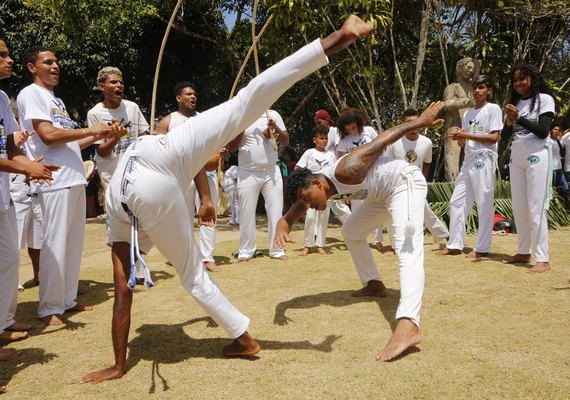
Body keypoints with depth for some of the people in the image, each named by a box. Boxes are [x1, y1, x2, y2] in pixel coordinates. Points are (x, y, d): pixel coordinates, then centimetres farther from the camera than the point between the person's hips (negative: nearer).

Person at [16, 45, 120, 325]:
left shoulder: (56, 100, 23)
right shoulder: (30, 94, -3)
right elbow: (49, 135, -15)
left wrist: (101, 135, 10)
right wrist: (90, 130, -8)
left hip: (75, 180, 9)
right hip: (56, 182, -9)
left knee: (74, 243, 10)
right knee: (55, 245, -6)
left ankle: (67, 299, 20)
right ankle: (50, 308, 4)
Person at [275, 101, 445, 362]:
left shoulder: (345, 171, -30)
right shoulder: (311, 190, -8)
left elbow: (382, 140, -23)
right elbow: (287, 219, -11)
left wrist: (420, 122, -18)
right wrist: (282, 230, -35)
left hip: (405, 181, -9)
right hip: (384, 195, 10)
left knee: (407, 247, -27)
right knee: (351, 232, 20)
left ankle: (408, 326, -43)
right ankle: (374, 284, 29)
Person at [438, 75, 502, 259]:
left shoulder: (493, 109, -1)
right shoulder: (468, 113, 18)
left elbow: (494, 137, -11)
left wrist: (466, 135, -15)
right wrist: (458, 137, -6)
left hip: (484, 160, -7)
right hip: (468, 161, 7)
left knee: (484, 204, -4)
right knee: (457, 201, 4)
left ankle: (482, 247, 2)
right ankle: (455, 244, 11)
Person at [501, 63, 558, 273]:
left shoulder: (544, 99, -2)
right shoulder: (515, 103, 14)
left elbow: (543, 131, -12)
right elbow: (504, 136, 10)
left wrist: (519, 118, -17)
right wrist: (509, 122, -9)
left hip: (536, 157, -6)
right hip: (516, 158, 6)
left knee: (536, 208, -10)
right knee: (519, 207, 8)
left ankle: (542, 259, -9)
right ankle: (524, 252, 18)